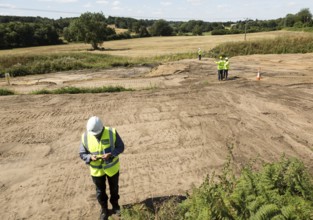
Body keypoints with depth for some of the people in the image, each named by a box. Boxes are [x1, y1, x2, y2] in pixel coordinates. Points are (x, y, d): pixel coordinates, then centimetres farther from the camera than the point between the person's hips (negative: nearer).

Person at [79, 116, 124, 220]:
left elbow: (120, 147, -13)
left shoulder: (112, 132, -22)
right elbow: (82, 154, -8)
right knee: (100, 191, 19)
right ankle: (104, 210, 46)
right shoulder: (85, 137, -18)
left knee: (114, 188, 22)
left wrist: (111, 154, -31)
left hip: (112, 167, 0)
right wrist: (90, 157, -30)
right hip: (96, 170, 1)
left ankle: (115, 205, 50)